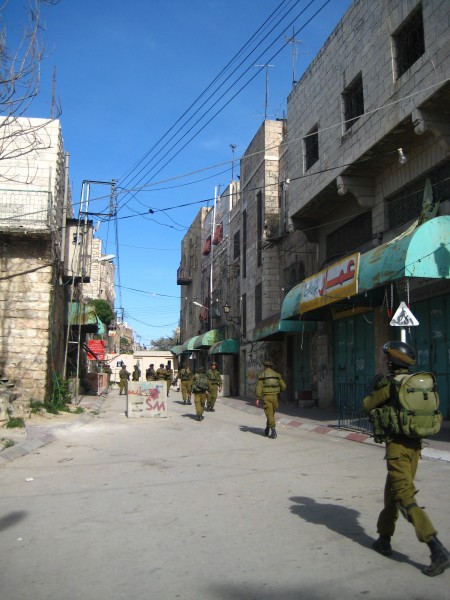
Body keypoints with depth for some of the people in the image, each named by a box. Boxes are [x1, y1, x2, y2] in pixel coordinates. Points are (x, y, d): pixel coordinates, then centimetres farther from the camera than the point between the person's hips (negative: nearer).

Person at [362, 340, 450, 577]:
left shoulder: (389, 383, -13)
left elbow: (368, 406, -1)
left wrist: (375, 391, 19)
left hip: (397, 444, -8)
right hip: (415, 443, 8)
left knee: (405, 499, -6)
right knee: (392, 492, 20)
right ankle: (384, 539, 31)